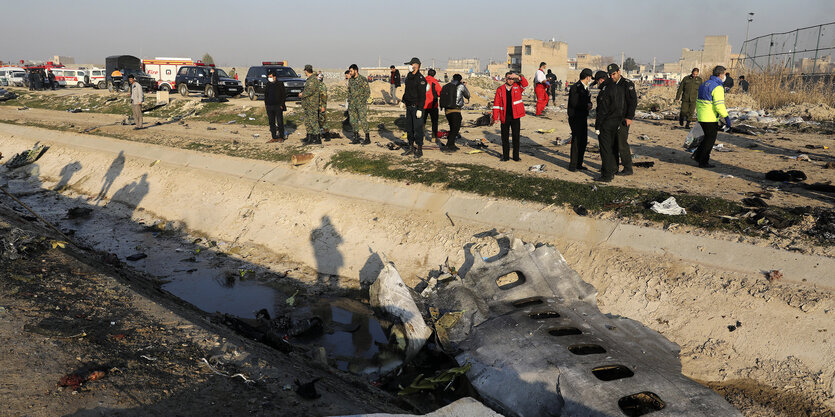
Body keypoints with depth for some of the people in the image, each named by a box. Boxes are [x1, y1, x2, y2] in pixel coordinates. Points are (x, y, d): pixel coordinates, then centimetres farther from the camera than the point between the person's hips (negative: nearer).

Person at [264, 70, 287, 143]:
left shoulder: (280, 85, -2)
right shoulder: (267, 85, 11)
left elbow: (284, 95, -2)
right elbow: (265, 95, 20)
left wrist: (281, 104, -9)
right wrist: (265, 104, 9)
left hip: (278, 107, -5)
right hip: (269, 107, 5)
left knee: (280, 122, -2)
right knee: (271, 123, 5)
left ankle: (281, 137, 7)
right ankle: (274, 138, 11)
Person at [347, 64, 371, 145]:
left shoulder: (362, 79, -8)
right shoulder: (350, 80, 11)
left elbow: (368, 92, -8)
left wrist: (363, 100, -14)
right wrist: (349, 101, 12)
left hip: (361, 104, -6)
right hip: (352, 104, 6)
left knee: (363, 120, -8)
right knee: (353, 120, 6)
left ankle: (367, 138, 2)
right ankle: (356, 138, 14)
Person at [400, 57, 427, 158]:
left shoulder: (420, 79, -15)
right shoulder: (409, 76, 10)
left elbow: (422, 96, -18)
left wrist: (420, 109, -22)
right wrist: (403, 101, 20)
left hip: (417, 107, -8)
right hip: (409, 106, 8)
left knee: (417, 128, -5)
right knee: (409, 128, 13)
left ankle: (419, 150, 3)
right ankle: (411, 147, 23)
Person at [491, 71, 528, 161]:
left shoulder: (517, 87, 6)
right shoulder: (500, 89, 3)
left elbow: (525, 84, -12)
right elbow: (496, 104, 1)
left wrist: (518, 77, -25)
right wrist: (495, 117, -3)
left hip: (515, 116, 0)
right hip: (504, 117, 0)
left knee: (516, 137, 4)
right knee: (505, 137, 7)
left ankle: (516, 156, 14)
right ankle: (505, 156, 18)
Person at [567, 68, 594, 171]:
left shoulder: (585, 88, 15)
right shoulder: (575, 87, -12)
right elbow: (574, 103, -21)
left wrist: (589, 105, -4)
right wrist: (587, 105, -13)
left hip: (583, 117, 9)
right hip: (575, 118, -9)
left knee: (583, 141, 11)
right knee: (576, 141, -8)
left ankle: (579, 164, 20)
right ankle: (572, 165, -1)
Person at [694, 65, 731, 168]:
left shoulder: (704, 84, 13)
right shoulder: (717, 87, -15)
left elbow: (699, 101, 19)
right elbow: (719, 105, -22)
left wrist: (698, 113, 27)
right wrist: (726, 117, -18)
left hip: (701, 117, 8)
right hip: (710, 118, -8)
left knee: (708, 137, 21)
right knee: (710, 139, 2)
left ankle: (697, 155, 18)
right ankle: (703, 162, 7)